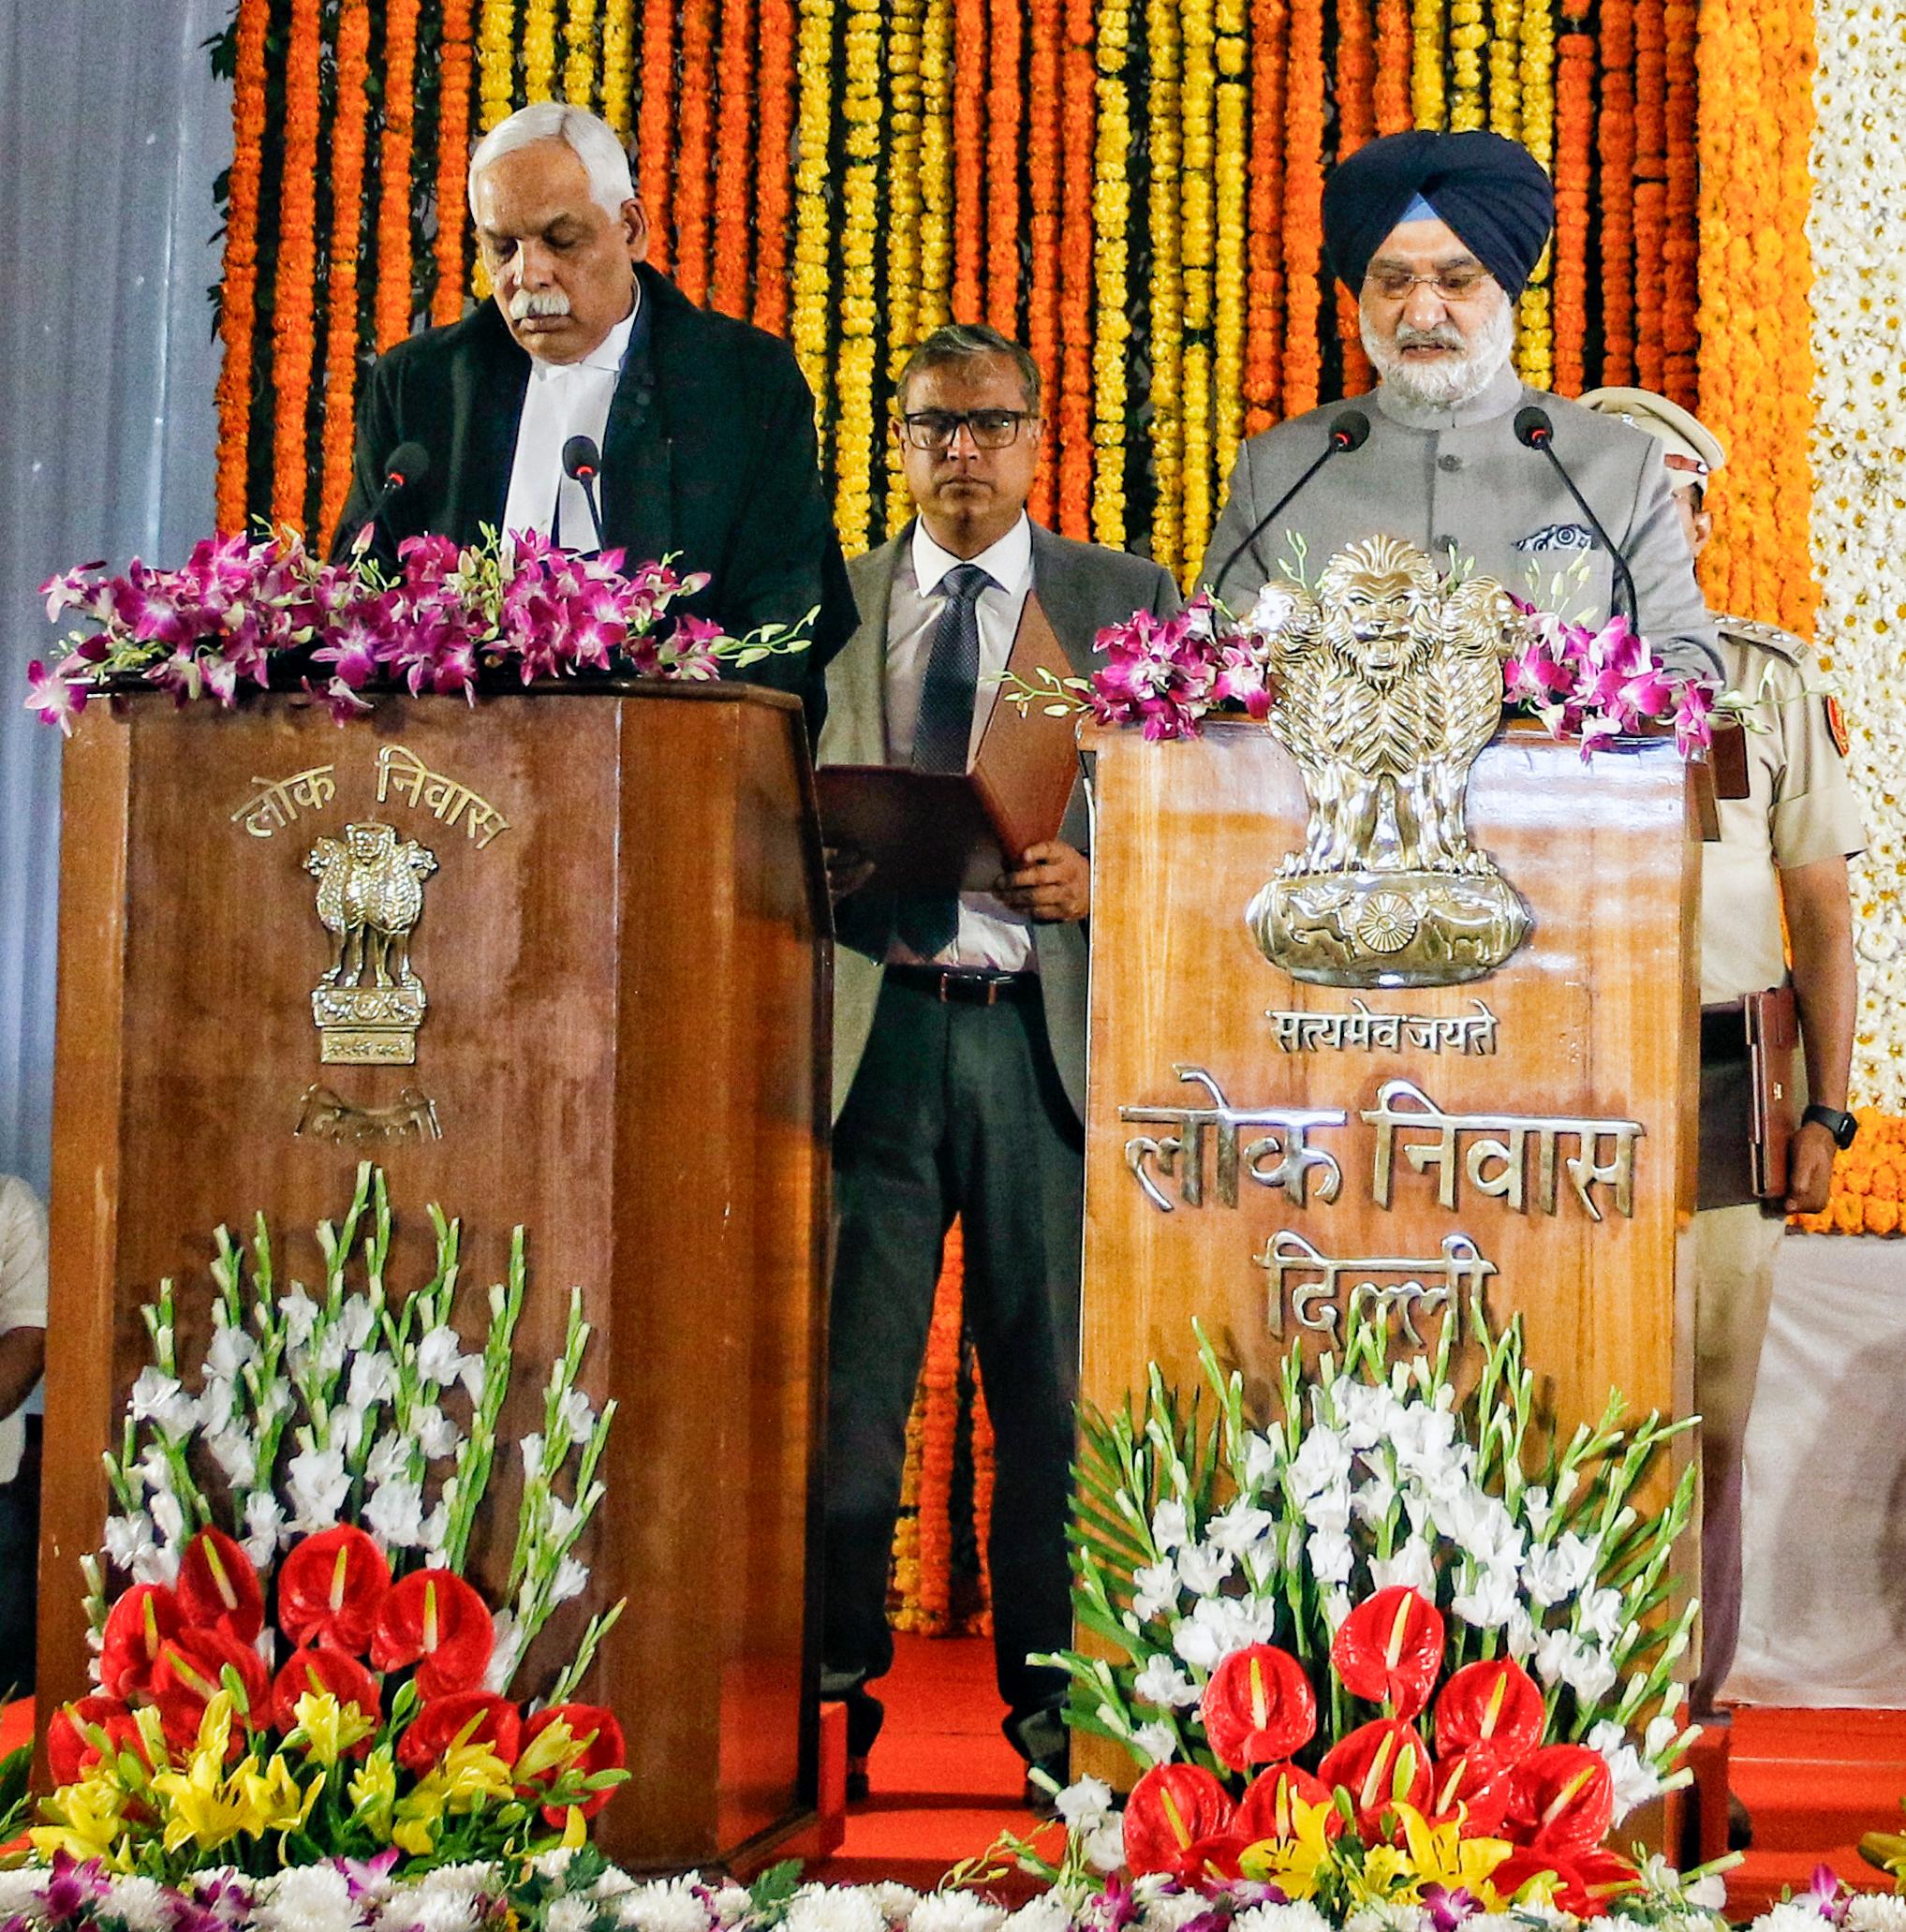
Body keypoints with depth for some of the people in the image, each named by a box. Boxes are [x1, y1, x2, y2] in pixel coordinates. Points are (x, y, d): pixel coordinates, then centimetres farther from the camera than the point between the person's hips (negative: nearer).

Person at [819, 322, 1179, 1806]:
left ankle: (1057, 1700, 13)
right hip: (875, 1024, 1)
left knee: (1054, 1378, 3)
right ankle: (836, 1684, 11)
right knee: (850, 1375, 2)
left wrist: (1097, 878, -12)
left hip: (1049, 1027, -1)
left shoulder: (1128, 600, 10)